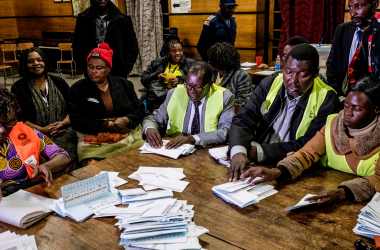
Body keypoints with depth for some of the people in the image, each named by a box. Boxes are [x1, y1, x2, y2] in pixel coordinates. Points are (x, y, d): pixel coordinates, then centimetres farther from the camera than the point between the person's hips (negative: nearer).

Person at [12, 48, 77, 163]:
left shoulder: (59, 82, 14)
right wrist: (41, 129, -9)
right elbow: (19, 117, 3)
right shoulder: (18, 87, 8)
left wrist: (63, 123, -6)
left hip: (63, 131, 1)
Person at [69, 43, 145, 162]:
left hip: (129, 137, 3)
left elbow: (139, 110, 13)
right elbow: (76, 121, -2)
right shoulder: (78, 89, 6)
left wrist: (126, 120, -8)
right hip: (95, 143, -2)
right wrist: (105, 125, -12)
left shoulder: (123, 84, 13)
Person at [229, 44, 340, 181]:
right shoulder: (269, 84, 1)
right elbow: (243, 120, -5)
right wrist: (238, 151, -26)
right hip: (255, 164, 3)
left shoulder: (327, 99, -9)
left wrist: (259, 152, -21)